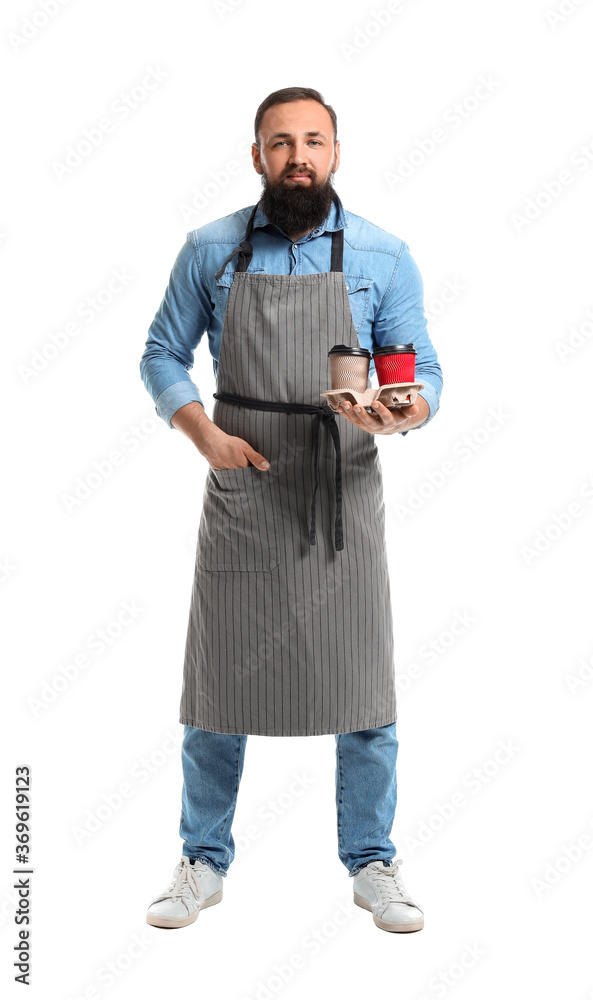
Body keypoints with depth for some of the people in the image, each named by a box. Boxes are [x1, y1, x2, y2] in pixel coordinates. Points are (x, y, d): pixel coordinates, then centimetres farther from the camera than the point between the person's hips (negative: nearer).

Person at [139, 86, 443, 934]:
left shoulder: (382, 256, 1)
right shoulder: (210, 250, 4)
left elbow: (424, 373, 1)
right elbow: (162, 357, 9)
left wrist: (400, 415, -22)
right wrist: (205, 435, -7)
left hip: (343, 499, 0)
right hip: (240, 495, 1)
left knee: (364, 692, 4)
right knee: (219, 683, 7)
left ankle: (373, 865, 23)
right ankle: (204, 863, 24)